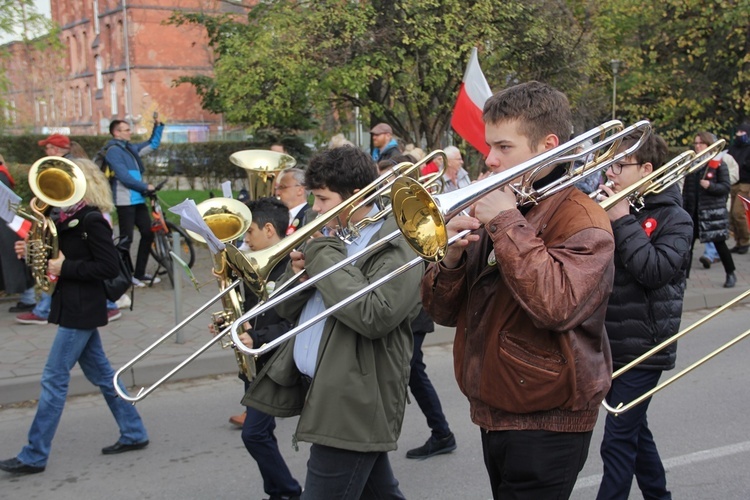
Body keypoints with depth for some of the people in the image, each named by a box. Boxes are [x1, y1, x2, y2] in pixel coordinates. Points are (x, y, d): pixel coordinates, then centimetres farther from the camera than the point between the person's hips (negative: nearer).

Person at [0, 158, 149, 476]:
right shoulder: (68, 218, 10)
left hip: (81, 310, -10)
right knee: (99, 372, 15)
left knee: (54, 378, -5)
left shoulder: (92, 221, -16)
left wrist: (64, 268, -20)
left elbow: (109, 267, -20)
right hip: (75, 308, 10)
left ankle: (34, 456, 3)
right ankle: (133, 434, 26)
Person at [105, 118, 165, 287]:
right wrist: (146, 186, -12)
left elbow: (153, 144, 25)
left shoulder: (131, 148, 14)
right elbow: (124, 177, -18)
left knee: (148, 234, 9)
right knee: (126, 238, -4)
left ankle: (139, 273, 17)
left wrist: (158, 126, 13)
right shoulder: (114, 150, -11)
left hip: (138, 199, 9)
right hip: (125, 201, -9)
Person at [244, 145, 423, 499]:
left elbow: (374, 316, -29)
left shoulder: (396, 248, -13)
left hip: (353, 403, -9)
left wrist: (324, 256, -20)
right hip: (316, 391, 9)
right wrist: (300, 270, -7)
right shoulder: (329, 237, 13)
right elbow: (287, 308, 15)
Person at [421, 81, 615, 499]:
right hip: (493, 415, 7)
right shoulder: (492, 209, 8)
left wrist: (508, 224, -23)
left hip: (545, 426, -7)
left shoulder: (582, 219, -12)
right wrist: (452, 257, -13)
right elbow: (443, 312, 8)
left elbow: (556, 306, -31)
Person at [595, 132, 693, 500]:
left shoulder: (673, 218, -8)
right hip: (608, 342, 7)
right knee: (634, 430, 19)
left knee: (618, 439, -4)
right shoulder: (613, 207, 7)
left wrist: (623, 222, -20)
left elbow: (654, 270, -23)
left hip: (643, 347, -7)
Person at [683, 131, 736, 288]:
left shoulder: (719, 164, -5)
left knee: (719, 243, 5)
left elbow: (726, 187, -9)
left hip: (713, 212, -4)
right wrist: (683, 209, 8)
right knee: (687, 244, -1)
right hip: (693, 211, 4)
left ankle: (730, 274, 22)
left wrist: (710, 186, -25)